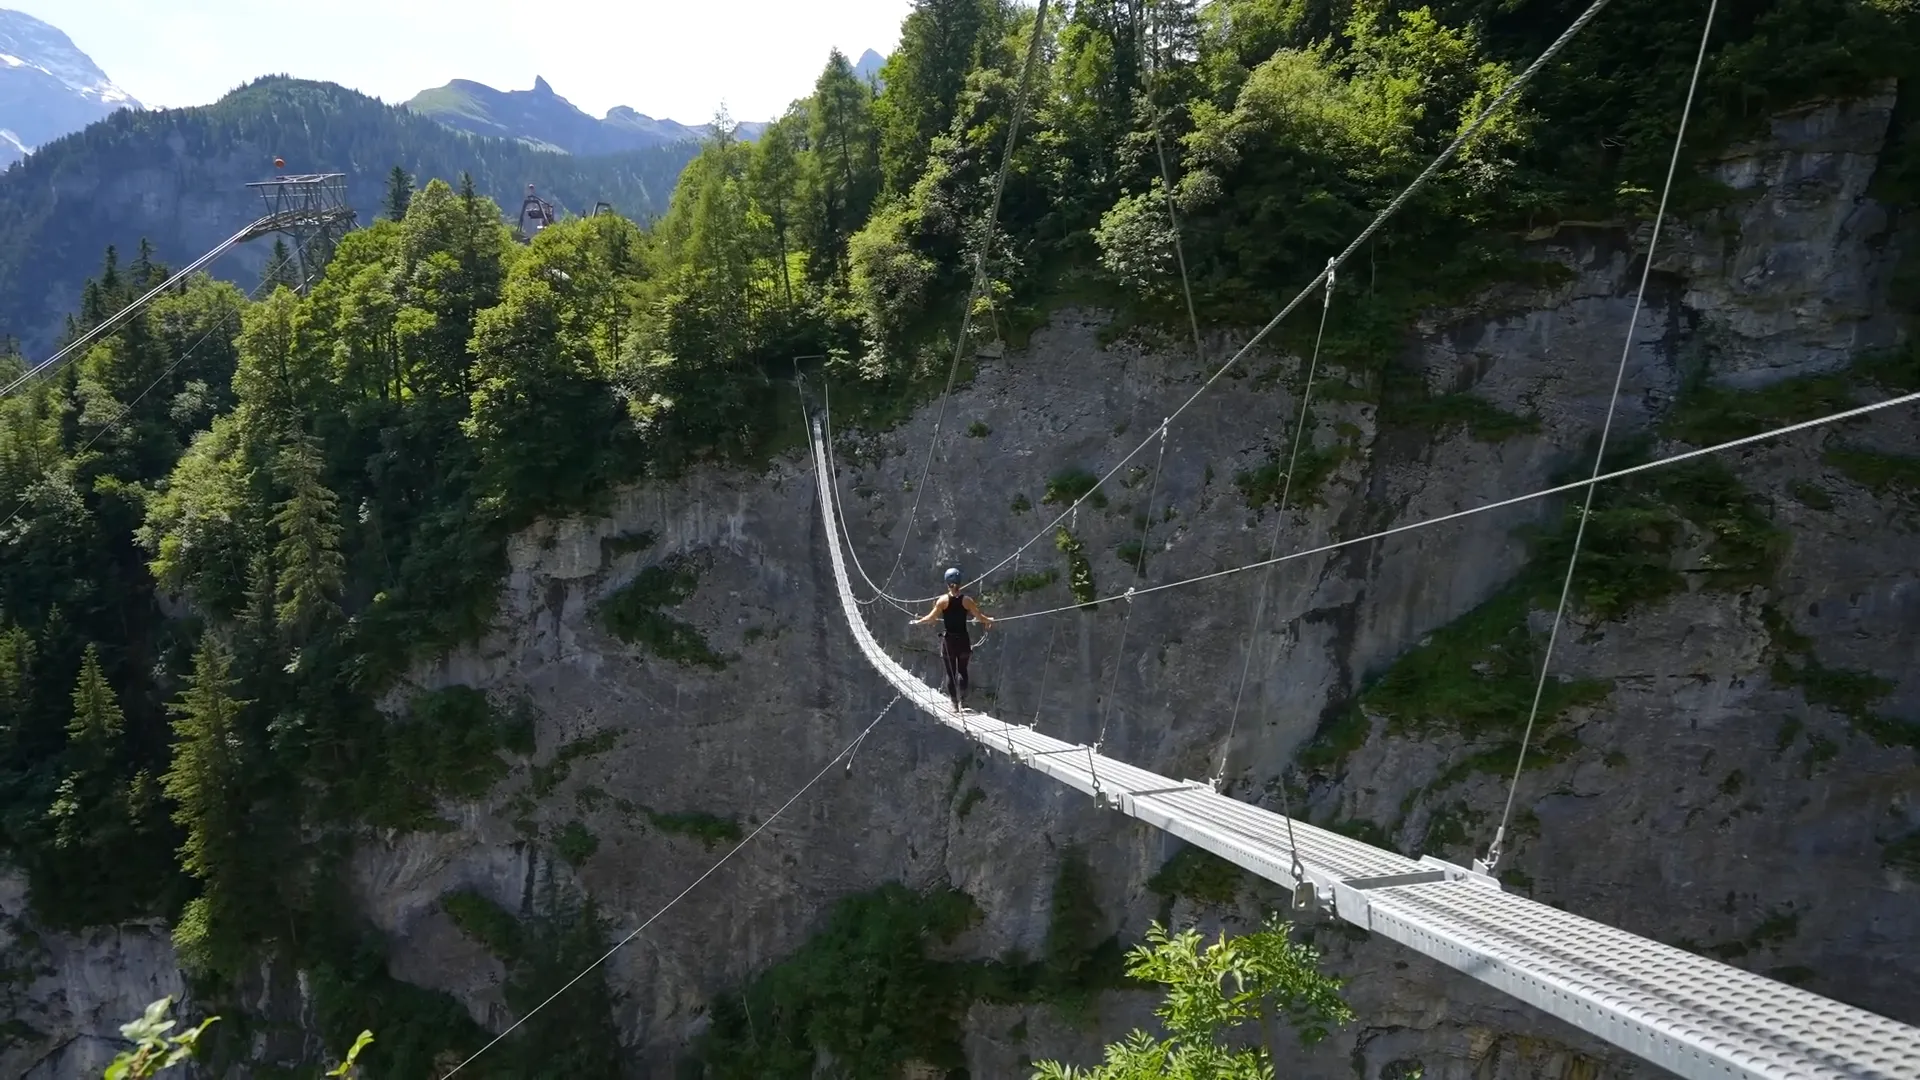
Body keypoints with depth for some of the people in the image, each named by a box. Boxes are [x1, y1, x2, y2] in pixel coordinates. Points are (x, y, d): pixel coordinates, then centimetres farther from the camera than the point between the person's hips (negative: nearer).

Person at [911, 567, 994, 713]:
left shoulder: (943, 600, -8)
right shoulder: (967, 600, -5)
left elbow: (931, 617, -4)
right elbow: (979, 616, 1)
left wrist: (917, 622, 12)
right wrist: (989, 621, 22)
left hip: (948, 640, -1)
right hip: (963, 640, 1)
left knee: (950, 672, 8)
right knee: (962, 671, 11)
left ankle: (954, 704, 8)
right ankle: (962, 702, 0)